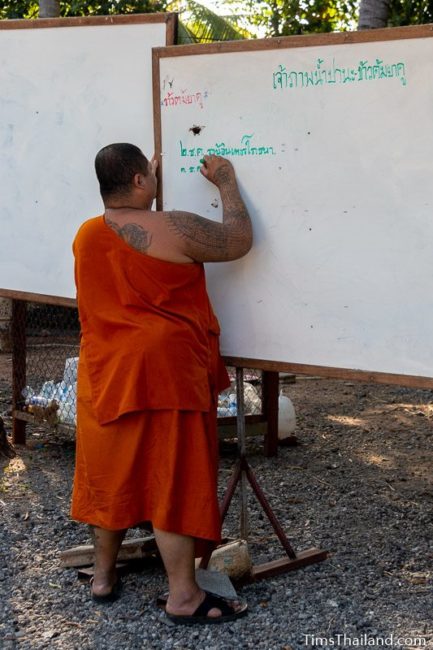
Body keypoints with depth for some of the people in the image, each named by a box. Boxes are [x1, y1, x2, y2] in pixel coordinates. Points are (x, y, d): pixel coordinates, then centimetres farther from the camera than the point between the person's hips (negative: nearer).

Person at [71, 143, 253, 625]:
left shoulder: (86, 236, 6)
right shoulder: (173, 230, -14)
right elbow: (239, 241, -4)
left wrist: (148, 188, 30)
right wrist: (226, 183, 8)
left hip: (106, 376, 7)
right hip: (165, 374, -6)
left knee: (111, 474, 17)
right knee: (174, 480, -1)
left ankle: (103, 576, 29)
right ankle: (183, 597, 5)